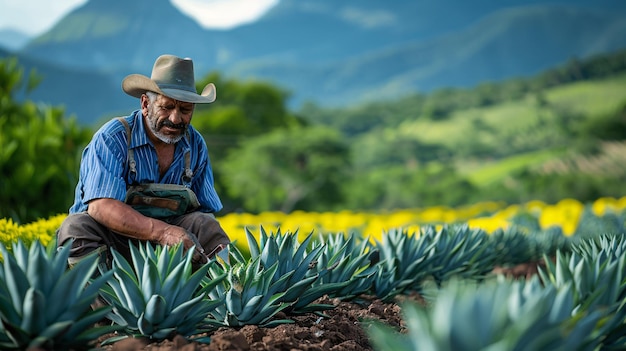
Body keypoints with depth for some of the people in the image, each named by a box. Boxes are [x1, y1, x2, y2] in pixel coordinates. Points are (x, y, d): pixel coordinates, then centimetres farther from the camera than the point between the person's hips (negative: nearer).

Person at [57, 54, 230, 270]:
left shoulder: (196, 146, 2)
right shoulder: (112, 139, -15)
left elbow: (207, 211, 8)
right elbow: (101, 207, -27)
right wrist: (163, 232, -38)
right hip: (114, 237, -3)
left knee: (205, 225, -23)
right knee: (78, 227, -33)